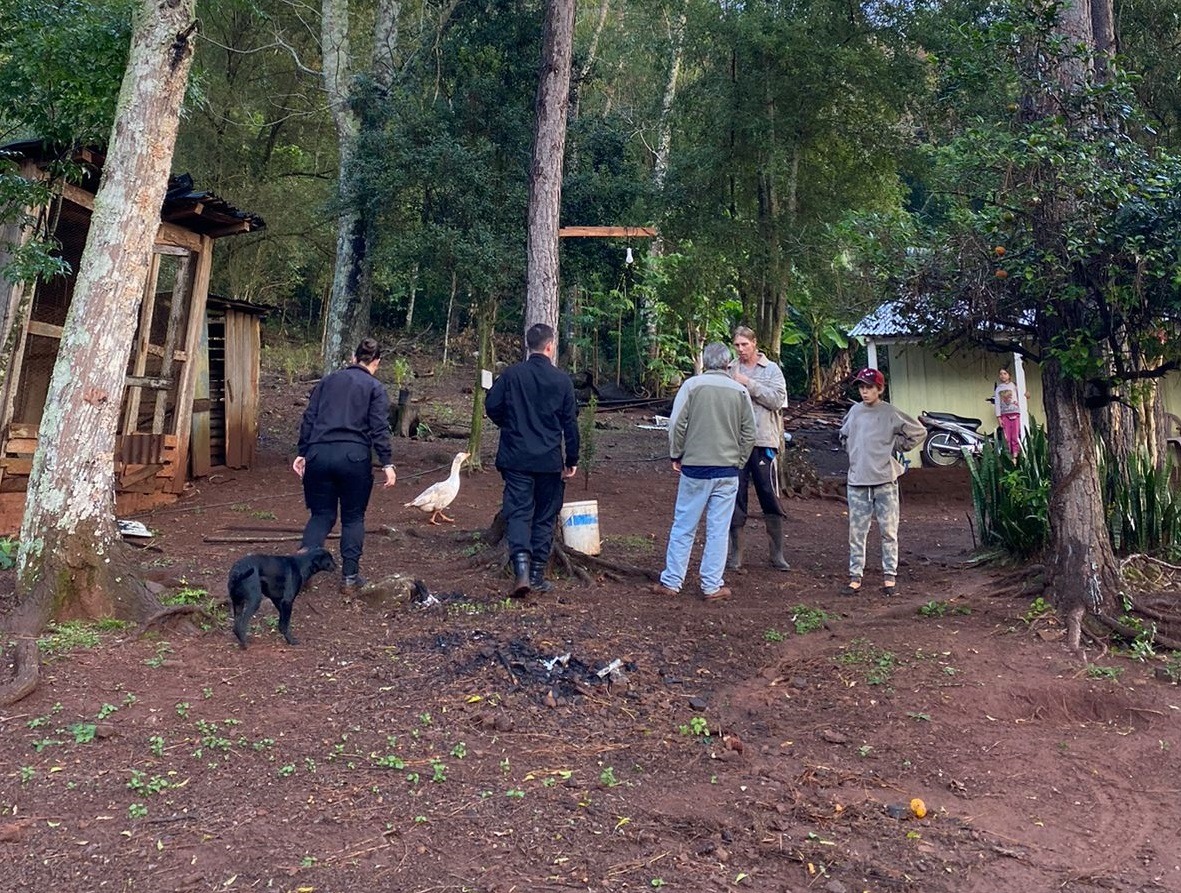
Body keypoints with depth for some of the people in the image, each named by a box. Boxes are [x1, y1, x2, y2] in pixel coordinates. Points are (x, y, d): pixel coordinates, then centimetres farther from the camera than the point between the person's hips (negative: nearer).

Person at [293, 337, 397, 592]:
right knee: (353, 517, 10)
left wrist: (302, 453, 16)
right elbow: (379, 429, -5)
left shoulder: (327, 381, 16)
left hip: (319, 454, 3)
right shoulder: (375, 387, 4)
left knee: (322, 513, 14)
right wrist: (387, 463, -5)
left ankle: (305, 553, -13)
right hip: (354, 456, -3)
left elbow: (308, 419, 13)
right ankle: (350, 576, 11)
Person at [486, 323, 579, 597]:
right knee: (544, 517, 11)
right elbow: (570, 423, -2)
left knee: (518, 512, 2)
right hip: (550, 461, 0)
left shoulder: (511, 374, -4)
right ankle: (538, 574, 16)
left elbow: (491, 406, -2)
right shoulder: (562, 380, -4)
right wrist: (572, 459, 6)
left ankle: (521, 568, -16)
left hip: (516, 458, 0)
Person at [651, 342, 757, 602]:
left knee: (683, 527, 8)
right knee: (718, 530, 7)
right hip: (727, 470, 1)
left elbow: (676, 424, -8)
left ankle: (671, 582, 13)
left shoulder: (692, 385, -6)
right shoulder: (740, 391, 2)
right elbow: (749, 432, 5)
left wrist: (676, 456, 5)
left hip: (695, 467, -1)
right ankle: (712, 586, 12)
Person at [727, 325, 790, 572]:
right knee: (735, 497, 6)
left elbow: (777, 399, -10)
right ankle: (736, 553, 17)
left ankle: (777, 553, 15)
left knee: (770, 497, 4)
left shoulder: (771, 369, 4)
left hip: (763, 441, -1)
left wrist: (748, 383, -13)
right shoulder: (730, 370, 7)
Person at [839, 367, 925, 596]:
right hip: (857, 481, 4)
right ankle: (855, 575, 13)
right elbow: (844, 435, 25)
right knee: (856, 531, 6)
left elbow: (918, 432, 1)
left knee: (888, 530, 2)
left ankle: (890, 575, 11)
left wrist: (897, 446, 1)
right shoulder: (854, 411, 8)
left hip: (885, 480, -3)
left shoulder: (890, 414, -4)